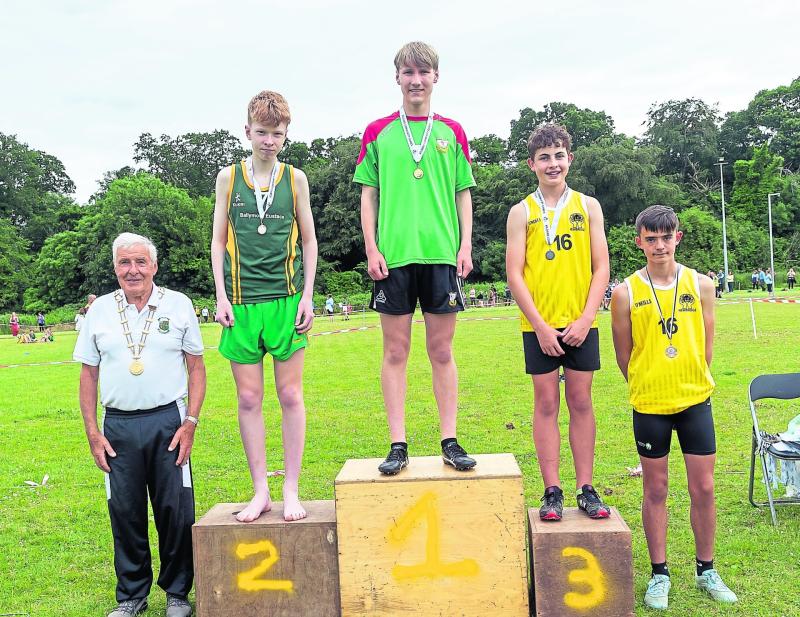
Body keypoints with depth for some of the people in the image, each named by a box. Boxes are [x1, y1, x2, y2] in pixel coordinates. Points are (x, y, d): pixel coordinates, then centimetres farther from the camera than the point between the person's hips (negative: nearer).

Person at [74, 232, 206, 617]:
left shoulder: (178, 305, 2)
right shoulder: (99, 310, 6)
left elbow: (196, 367, 3)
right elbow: (88, 373, 10)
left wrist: (191, 422, -5)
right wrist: (92, 432, 4)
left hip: (168, 422, -2)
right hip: (118, 426, 2)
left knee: (175, 511, 2)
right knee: (125, 512, 9)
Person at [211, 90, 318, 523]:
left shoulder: (295, 178, 6)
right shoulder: (229, 177, 7)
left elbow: (308, 240, 10)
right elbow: (218, 240, 9)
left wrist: (307, 296, 1)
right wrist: (221, 297, 0)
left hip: (287, 299, 0)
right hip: (241, 301, 1)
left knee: (290, 395, 2)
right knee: (249, 398, 4)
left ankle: (291, 489, 12)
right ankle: (260, 492, 15)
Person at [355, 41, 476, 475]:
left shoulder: (451, 132, 10)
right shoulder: (378, 132, 8)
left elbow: (463, 194, 11)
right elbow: (368, 195, 7)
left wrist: (465, 246, 1)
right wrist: (371, 249, -3)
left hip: (441, 253, 1)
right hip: (393, 254, 0)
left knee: (442, 351, 5)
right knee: (395, 351, 3)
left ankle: (450, 441, 13)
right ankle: (398, 445, 10)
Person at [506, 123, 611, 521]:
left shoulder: (588, 206, 7)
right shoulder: (522, 212, 2)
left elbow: (601, 268, 4)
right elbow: (514, 273, -3)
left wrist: (586, 318, -8)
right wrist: (540, 325, -10)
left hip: (580, 324, 1)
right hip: (539, 326, -1)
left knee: (581, 402, 6)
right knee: (546, 404, 3)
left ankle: (586, 488, 15)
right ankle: (552, 491, 11)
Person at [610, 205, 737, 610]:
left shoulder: (701, 285, 0)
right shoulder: (626, 293, -6)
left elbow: (707, 345, 7)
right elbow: (623, 354, 2)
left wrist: (692, 384, 8)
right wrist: (646, 387, 7)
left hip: (696, 401, 2)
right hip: (649, 406, -1)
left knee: (703, 488, 8)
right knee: (655, 490, 9)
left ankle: (706, 571, 26)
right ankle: (659, 573, 23)